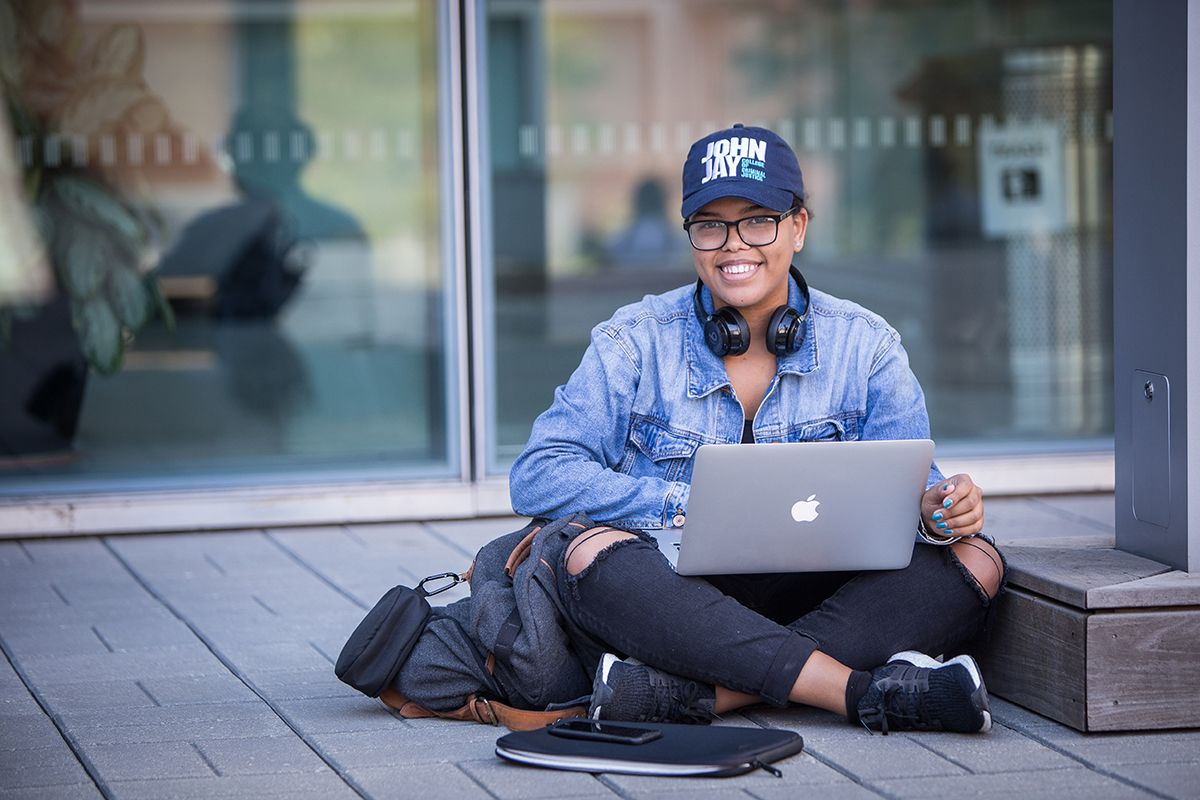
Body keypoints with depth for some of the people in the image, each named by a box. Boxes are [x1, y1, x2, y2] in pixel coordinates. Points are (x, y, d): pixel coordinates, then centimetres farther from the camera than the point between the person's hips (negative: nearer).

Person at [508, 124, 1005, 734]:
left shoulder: (863, 345, 7)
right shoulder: (636, 343, 1)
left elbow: (907, 488, 0)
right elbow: (537, 478, -8)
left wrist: (940, 510, -25)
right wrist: (683, 503, -20)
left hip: (820, 602, 2)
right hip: (676, 597, -2)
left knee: (975, 562, -22)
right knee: (594, 554, -33)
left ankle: (692, 695, -34)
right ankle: (866, 694, -38)